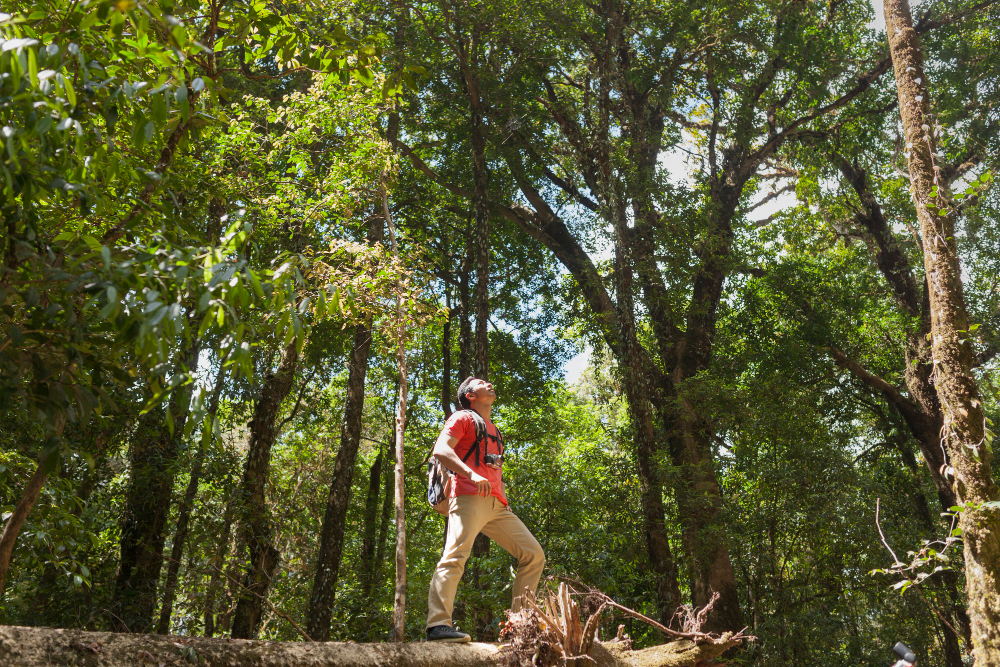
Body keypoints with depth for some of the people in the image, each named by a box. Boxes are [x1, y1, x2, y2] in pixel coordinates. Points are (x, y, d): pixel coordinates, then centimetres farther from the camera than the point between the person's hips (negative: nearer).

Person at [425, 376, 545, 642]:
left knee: (534, 554, 3)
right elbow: (440, 450, -7)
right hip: (469, 498, -8)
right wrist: (471, 474, -22)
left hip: (497, 505, 8)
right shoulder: (462, 418, 9)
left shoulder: (494, 431, 33)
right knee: (456, 555, -22)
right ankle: (438, 625, -28)